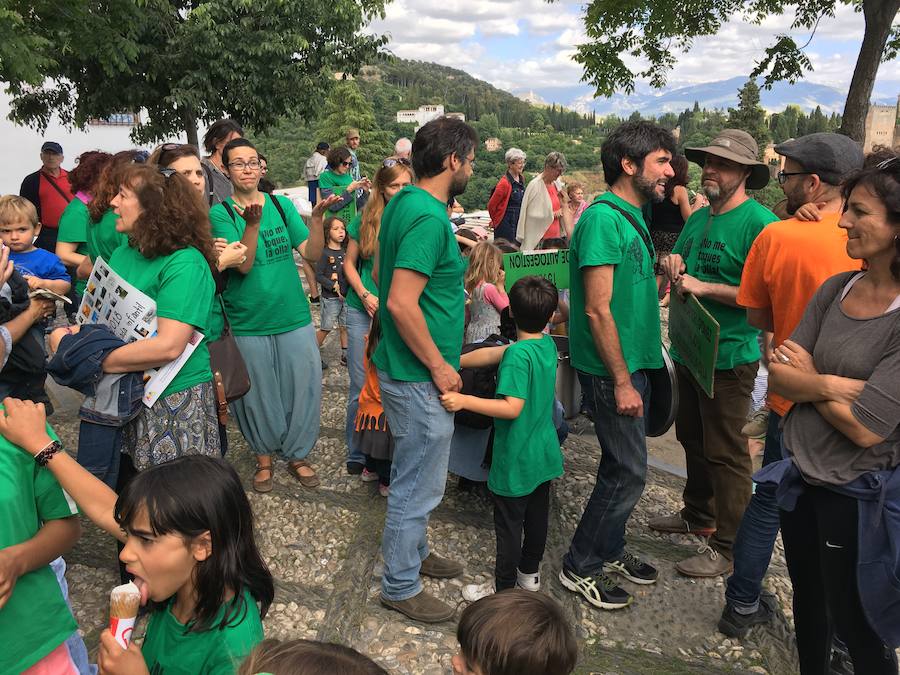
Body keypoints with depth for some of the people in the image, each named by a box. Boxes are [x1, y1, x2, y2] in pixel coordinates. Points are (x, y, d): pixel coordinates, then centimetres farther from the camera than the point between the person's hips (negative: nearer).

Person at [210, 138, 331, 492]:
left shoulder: (282, 205, 3)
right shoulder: (220, 213, -5)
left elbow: (312, 254, -3)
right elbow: (244, 264, -16)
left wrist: (317, 216, -18)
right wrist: (251, 223, -30)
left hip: (294, 317, 2)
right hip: (248, 323, -2)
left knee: (303, 388, 7)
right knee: (258, 395, 10)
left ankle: (297, 454, 28)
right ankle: (264, 455, 33)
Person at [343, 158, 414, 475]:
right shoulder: (366, 219, 0)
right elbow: (349, 263, 7)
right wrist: (364, 295, -8)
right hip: (363, 311, 0)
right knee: (361, 387, 5)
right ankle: (356, 454, 21)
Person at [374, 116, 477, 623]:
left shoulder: (404, 203, 8)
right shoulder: (429, 217, -23)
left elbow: (380, 268, 20)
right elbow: (401, 303, -29)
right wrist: (439, 366, -20)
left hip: (405, 368, 10)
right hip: (419, 377, -10)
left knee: (417, 478, 25)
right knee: (419, 485, 6)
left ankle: (414, 553, 44)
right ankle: (402, 587, 23)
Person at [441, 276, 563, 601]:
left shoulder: (518, 355, -25)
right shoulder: (548, 344, 0)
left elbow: (513, 408, -30)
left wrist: (464, 401, -33)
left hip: (517, 460, -8)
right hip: (544, 454, 8)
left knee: (509, 524, 7)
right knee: (537, 515, 21)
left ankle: (504, 589, 21)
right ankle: (530, 572, 39)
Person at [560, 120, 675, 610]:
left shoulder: (632, 217, 11)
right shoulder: (604, 218, -19)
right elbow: (597, 310, -22)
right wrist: (623, 382, -20)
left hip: (634, 362, 9)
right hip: (615, 369, -9)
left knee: (621, 467, 18)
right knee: (628, 473, -1)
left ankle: (609, 551, 35)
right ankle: (580, 568, 16)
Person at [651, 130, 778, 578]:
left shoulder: (759, 224, -16)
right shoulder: (698, 218, 9)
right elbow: (677, 269, 19)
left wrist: (703, 287, -24)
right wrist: (673, 268, -4)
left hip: (729, 358, -8)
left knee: (725, 454, 3)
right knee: (692, 439, 21)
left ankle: (728, 547, 17)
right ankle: (698, 515, 41)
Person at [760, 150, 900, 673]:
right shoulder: (836, 289, -2)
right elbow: (779, 379, -5)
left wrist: (807, 379, -10)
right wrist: (834, 384, -22)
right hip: (803, 479, 6)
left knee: (858, 630, 17)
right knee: (808, 606, 26)